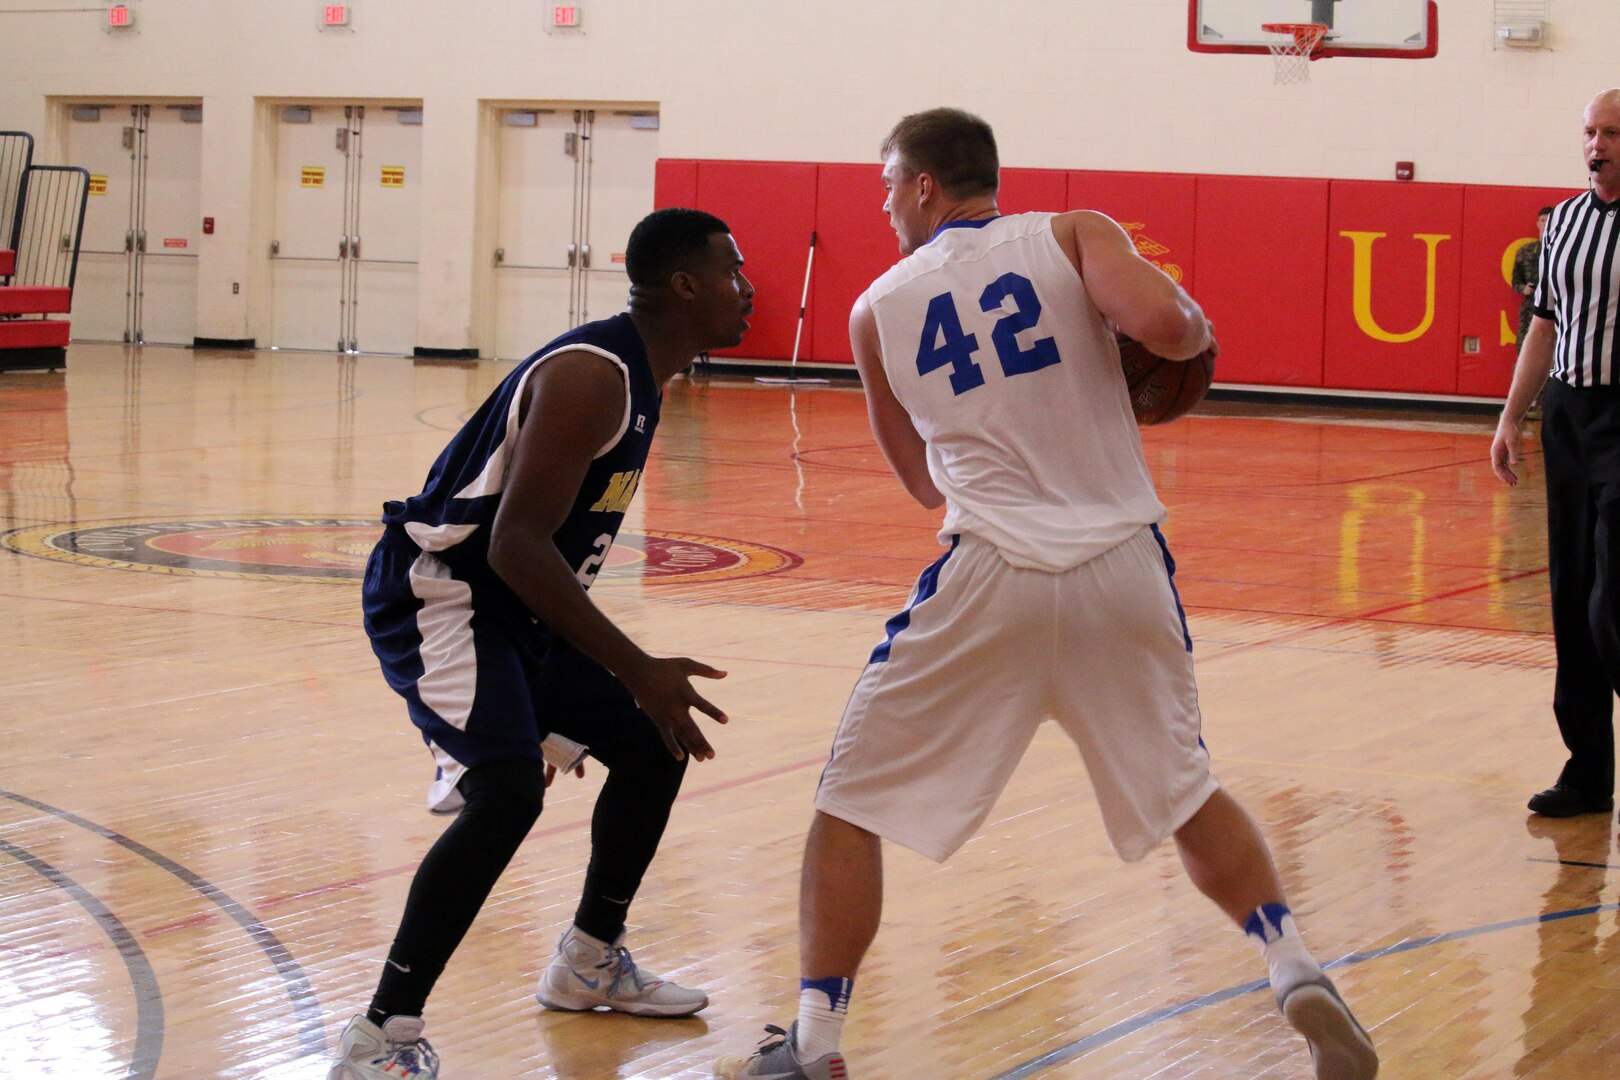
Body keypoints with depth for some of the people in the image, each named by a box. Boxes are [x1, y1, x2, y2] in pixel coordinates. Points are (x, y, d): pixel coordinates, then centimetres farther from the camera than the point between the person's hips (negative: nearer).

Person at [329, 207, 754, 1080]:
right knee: (507, 792, -27)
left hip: (512, 601, 11)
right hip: (436, 591, -10)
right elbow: (515, 544, -31)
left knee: (652, 747, 16)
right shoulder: (591, 377, -24)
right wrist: (637, 671, -32)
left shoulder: (636, 374, 8)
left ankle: (590, 963, 33)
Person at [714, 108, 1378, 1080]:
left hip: (992, 578, -1)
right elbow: (1161, 323, -14)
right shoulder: (1074, 234, 6)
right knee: (1185, 792, 25)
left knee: (850, 806, 13)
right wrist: (1197, 327, 9)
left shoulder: (878, 308, 11)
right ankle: (1299, 973, 15)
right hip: (1126, 567, 2)